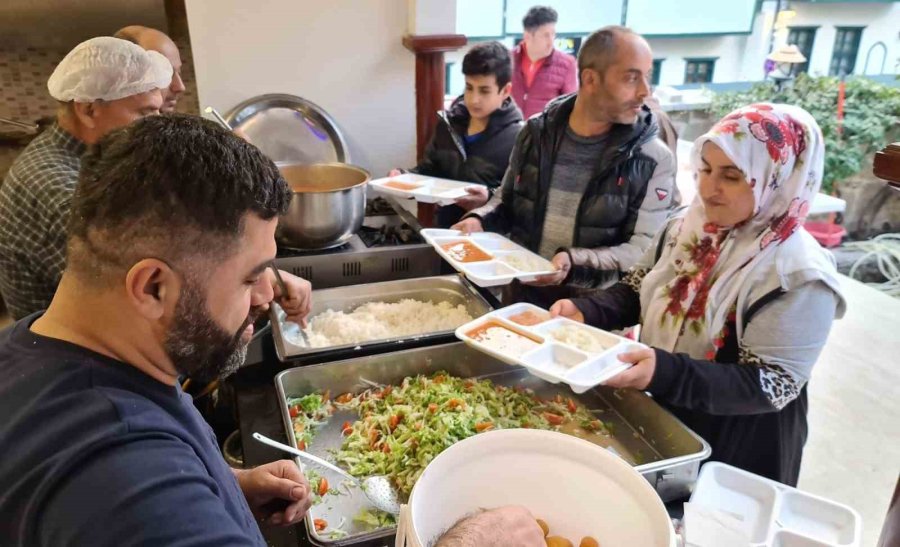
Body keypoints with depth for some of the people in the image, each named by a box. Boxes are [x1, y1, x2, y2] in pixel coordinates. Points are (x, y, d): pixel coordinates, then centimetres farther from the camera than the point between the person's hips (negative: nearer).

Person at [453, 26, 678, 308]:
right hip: (523, 295, 2)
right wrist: (479, 220, -2)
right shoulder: (536, 133, 4)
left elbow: (646, 252, -10)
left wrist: (576, 263, -24)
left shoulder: (654, 160, -6)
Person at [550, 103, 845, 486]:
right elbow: (638, 291, 4)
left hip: (736, 452, -6)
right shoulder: (690, 226, -5)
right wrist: (585, 311, -15)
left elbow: (768, 386, -27)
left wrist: (666, 372, -42)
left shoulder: (798, 276, -25)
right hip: (658, 416, 6)